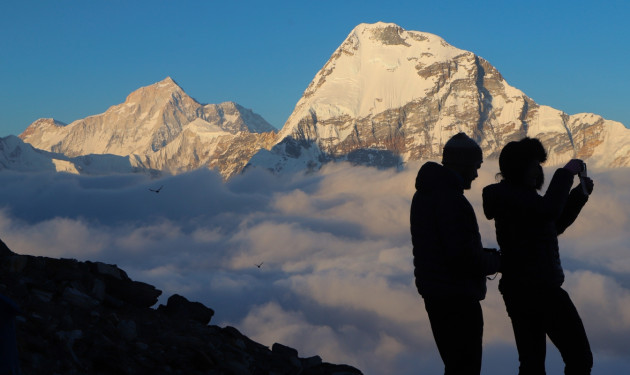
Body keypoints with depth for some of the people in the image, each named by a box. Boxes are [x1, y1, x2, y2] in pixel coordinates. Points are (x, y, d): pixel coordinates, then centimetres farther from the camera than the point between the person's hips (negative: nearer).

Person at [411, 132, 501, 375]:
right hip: (457, 297, -10)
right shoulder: (450, 198, -21)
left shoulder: (424, 194, 12)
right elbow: (463, 254, -26)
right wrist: (494, 260, -6)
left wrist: (486, 256, 11)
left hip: (434, 294, 10)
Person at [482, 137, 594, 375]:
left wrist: (580, 194, 15)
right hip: (539, 290, -10)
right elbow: (548, 211, -30)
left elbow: (555, 225, 26)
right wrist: (566, 174, -18)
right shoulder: (510, 195, -14)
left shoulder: (521, 195, 17)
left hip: (520, 290, 10)